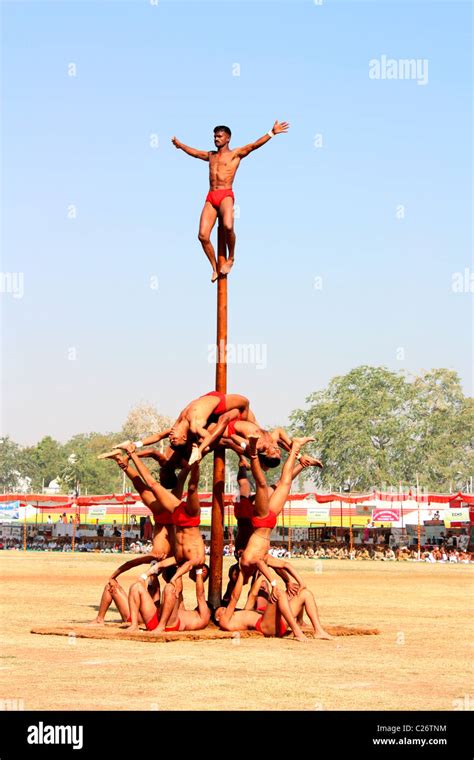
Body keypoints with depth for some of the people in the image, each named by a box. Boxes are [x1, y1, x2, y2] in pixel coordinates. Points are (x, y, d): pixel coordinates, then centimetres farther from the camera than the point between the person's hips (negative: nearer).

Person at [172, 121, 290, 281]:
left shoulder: (235, 154, 8)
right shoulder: (210, 155, 24)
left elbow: (254, 145, -2)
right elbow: (194, 152, 42)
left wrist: (272, 133, -13)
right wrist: (180, 145, 58)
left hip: (225, 195, -5)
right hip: (210, 197, 5)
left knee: (228, 226, -33)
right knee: (203, 236, -8)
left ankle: (230, 259, -11)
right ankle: (215, 268, 7)